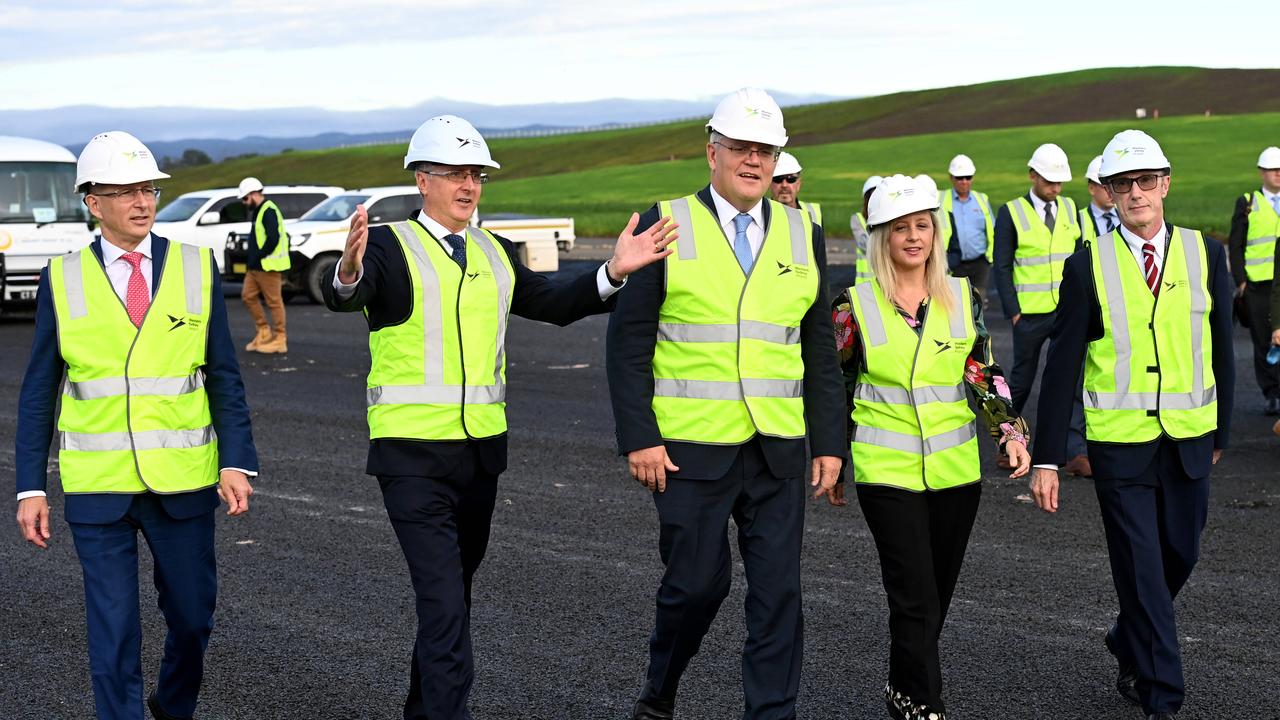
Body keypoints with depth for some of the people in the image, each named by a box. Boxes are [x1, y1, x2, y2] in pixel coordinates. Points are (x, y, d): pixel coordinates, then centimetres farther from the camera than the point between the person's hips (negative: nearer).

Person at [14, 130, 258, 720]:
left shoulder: (197, 268, 2)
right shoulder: (62, 279, 0)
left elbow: (223, 376, 3)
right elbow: (38, 393, 3)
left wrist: (237, 462, -6)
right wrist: (30, 488, -2)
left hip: (184, 481, 1)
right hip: (98, 484, -1)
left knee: (192, 615, 13)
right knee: (112, 633, 1)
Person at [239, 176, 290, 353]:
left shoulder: (269, 211, -15)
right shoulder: (258, 211, 19)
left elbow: (273, 239, -24)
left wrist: (258, 257, -17)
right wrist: (253, 260, 13)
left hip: (268, 266, -11)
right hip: (255, 267, 11)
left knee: (274, 301, -4)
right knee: (248, 296, 10)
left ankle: (280, 340, 2)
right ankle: (263, 332, 19)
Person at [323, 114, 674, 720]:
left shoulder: (495, 254, 12)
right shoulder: (390, 246, -8)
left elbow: (554, 304, 12)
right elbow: (344, 298, -27)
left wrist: (613, 271, -3)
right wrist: (349, 273, -51)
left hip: (481, 450, 7)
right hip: (411, 455, -6)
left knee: (452, 593, 19)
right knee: (444, 601, -13)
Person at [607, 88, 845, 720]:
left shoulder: (802, 234, 9)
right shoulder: (666, 225, -2)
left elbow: (820, 349, 11)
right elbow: (628, 342, -3)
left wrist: (829, 442, 5)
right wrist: (638, 438, -10)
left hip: (778, 451, 3)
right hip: (691, 448, -3)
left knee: (778, 591, 3)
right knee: (697, 583, 4)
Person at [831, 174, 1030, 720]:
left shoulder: (964, 299, 4)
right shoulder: (855, 305, -4)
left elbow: (984, 377, 6)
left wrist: (1011, 431, -7)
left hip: (955, 469, 3)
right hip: (886, 471, -3)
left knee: (937, 595, 12)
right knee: (916, 597, -9)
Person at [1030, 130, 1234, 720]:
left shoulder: (1205, 254, 2)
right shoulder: (1087, 266, -5)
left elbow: (1221, 351, 9)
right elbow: (1062, 367, -4)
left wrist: (1220, 432, 10)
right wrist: (1046, 459, -7)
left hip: (1188, 439, 3)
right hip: (1119, 442, -3)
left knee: (1179, 554, 15)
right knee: (1141, 567, 0)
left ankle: (1129, 644, 41)